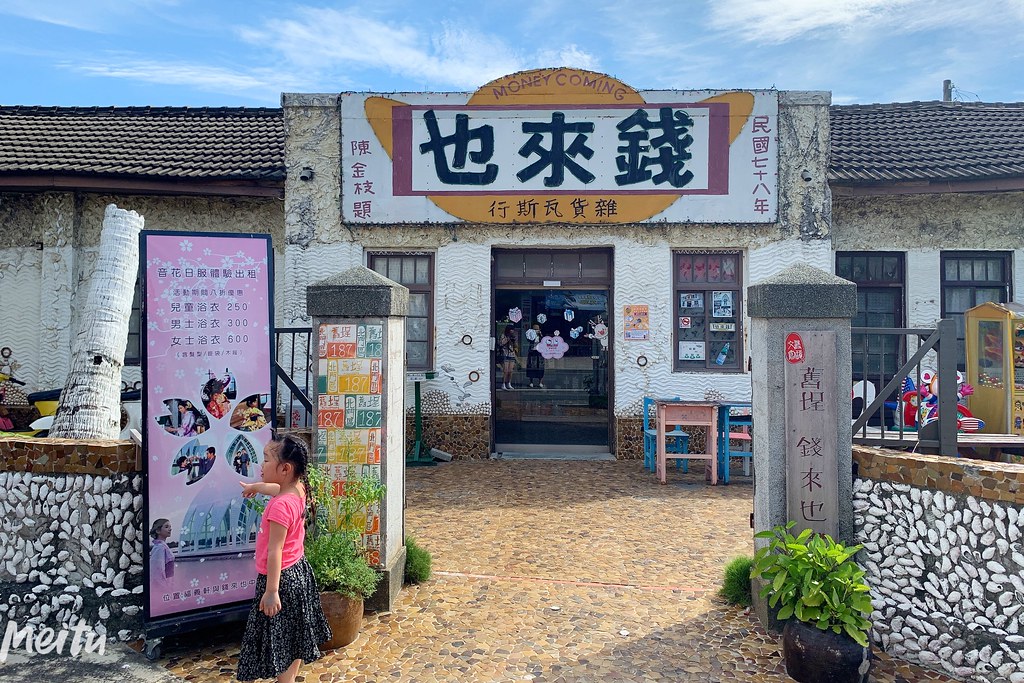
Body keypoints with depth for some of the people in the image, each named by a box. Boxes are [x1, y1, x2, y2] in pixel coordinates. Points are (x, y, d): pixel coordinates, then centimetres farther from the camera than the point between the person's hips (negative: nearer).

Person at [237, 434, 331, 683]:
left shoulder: (280, 506, -28)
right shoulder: (297, 490, -2)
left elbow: (275, 552, -27)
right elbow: (276, 488, 23)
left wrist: (271, 591, -25)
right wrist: (254, 487, 42)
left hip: (281, 578, -9)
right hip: (298, 570, 9)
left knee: (280, 640, 5)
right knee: (293, 635, 21)